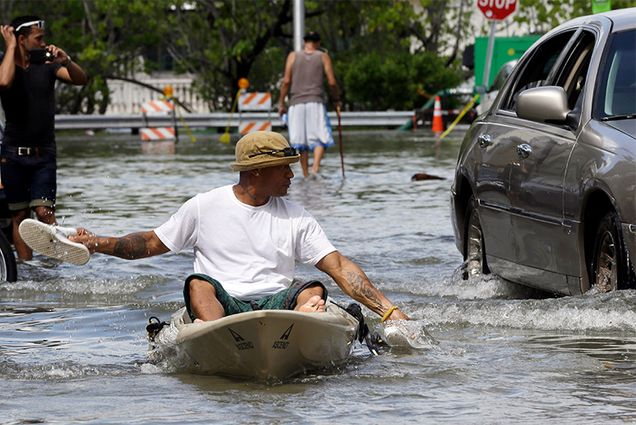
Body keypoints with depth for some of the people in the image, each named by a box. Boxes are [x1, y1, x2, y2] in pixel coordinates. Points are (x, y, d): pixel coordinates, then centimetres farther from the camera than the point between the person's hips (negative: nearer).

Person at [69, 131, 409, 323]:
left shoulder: (296, 219, 12)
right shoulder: (205, 207, 10)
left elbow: (339, 266, 7)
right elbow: (153, 243, 17)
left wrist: (389, 311, -3)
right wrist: (99, 244, 3)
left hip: (277, 303, 2)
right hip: (222, 303, -2)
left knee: (313, 291, -26)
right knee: (199, 284, -32)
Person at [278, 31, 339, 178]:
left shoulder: (293, 56, 8)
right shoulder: (323, 57, 6)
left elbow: (286, 81, 1)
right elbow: (332, 82, 1)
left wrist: (281, 102, 7)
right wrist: (336, 99, 16)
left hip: (297, 104, 2)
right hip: (316, 102, -2)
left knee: (301, 142, 7)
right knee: (320, 138, -4)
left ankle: (306, 174, 6)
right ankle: (316, 165, -28)